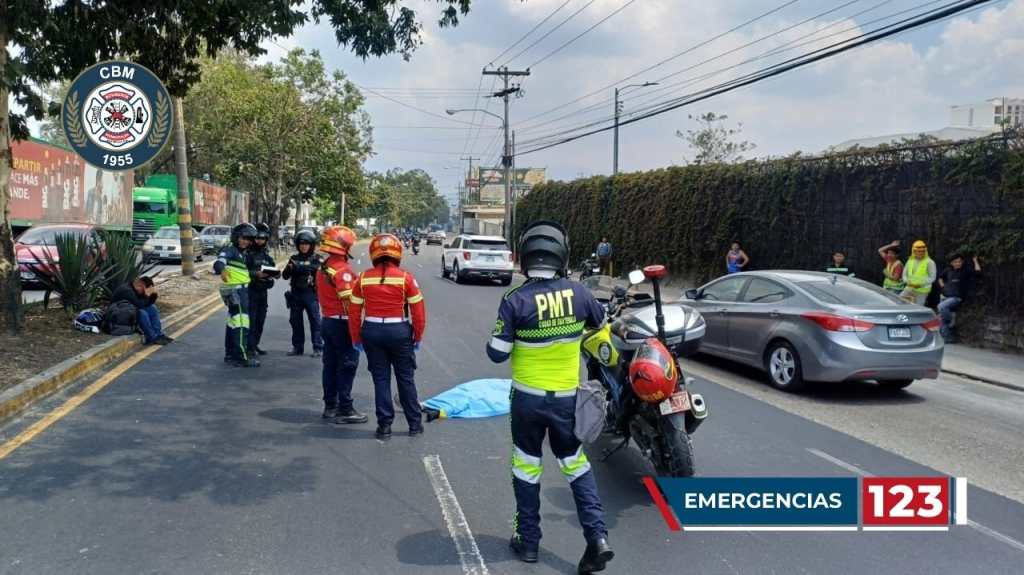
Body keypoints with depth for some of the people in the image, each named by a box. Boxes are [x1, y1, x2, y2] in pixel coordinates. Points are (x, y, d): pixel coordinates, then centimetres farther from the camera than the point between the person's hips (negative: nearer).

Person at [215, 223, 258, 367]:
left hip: (241, 291, 11)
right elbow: (219, 261, -33)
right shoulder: (230, 249, -13)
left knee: (233, 321, 18)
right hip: (236, 291, -11)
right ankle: (242, 357, -11)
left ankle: (230, 354, 29)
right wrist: (222, 270, -54)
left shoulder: (242, 252, 18)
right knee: (241, 323, -11)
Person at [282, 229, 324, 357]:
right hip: (295, 294, 4)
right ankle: (297, 347, 18)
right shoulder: (294, 258, 11)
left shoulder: (316, 258, 1)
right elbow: (285, 276, 10)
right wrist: (289, 268, -12)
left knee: (315, 321, -4)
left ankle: (318, 348, 1)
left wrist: (299, 267, -24)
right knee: (295, 321, 8)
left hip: (310, 294, -4)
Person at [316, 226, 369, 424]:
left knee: (330, 364, 15)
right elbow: (348, 301, -22)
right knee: (347, 366, -2)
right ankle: (345, 410, 2)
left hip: (327, 320, 9)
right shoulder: (343, 270, -18)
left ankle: (330, 406, 22)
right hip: (342, 323, -9)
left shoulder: (323, 268, 10)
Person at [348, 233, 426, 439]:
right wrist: (418, 337, 6)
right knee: (405, 378, 11)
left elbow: (354, 312, 2)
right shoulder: (405, 278, -8)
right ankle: (415, 424, 19)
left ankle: (384, 426, 13)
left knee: (380, 379, 11)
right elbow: (418, 311, -6)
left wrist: (356, 338, 12)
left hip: (371, 332, 1)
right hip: (399, 332, -1)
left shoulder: (363, 279, -1)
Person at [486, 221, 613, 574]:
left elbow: (497, 354, -14)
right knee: (575, 463, 16)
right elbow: (600, 324, 13)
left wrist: (503, 336, 7)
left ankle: (528, 541, 24)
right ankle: (597, 536, 6)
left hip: (528, 397, -2)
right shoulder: (578, 293, -7)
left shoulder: (515, 300, -18)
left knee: (527, 467, 14)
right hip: (567, 396, 2)